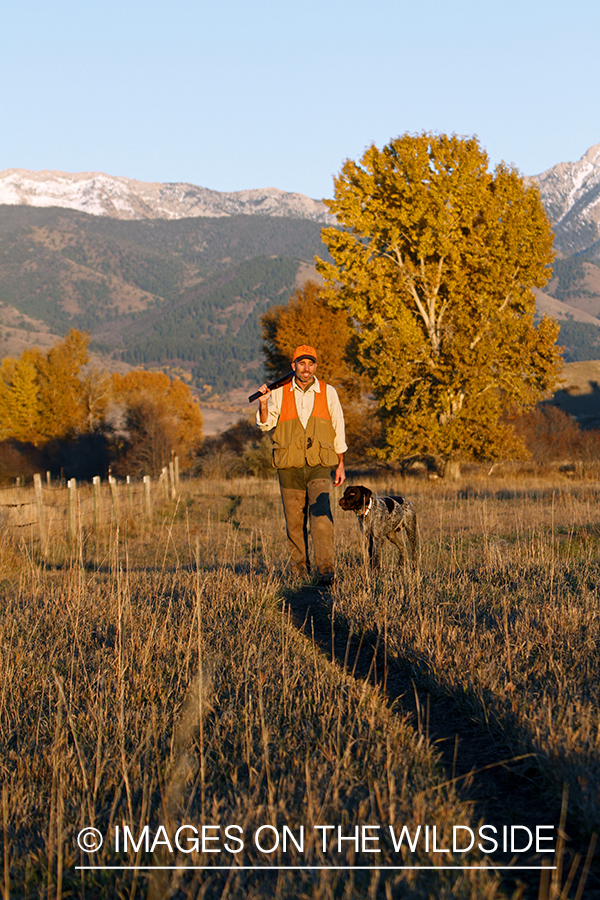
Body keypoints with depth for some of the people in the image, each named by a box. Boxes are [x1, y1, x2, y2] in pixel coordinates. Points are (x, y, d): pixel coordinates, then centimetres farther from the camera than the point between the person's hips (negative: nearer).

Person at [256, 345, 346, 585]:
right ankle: (299, 569, 19)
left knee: (321, 515, -19)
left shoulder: (328, 393, 6)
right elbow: (265, 425, -1)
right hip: (290, 466, 2)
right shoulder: (280, 393, 6)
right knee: (295, 521, 5)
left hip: (320, 466, -1)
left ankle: (326, 569, -24)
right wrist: (263, 403, -19)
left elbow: (338, 430, 11)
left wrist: (341, 465, 10)